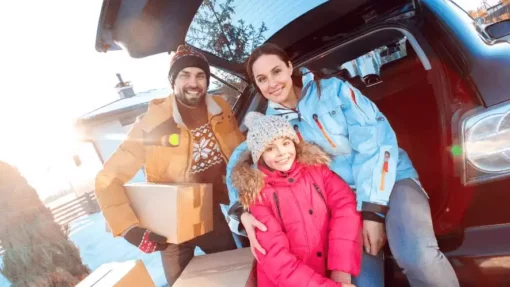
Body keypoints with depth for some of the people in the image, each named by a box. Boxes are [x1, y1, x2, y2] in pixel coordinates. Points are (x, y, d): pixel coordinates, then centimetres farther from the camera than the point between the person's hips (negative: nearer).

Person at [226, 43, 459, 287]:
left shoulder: (333, 89, -6)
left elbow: (375, 142, -11)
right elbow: (240, 160, 6)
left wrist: (373, 210, -18)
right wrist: (241, 212, -14)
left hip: (392, 180, -2)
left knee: (419, 258, -28)